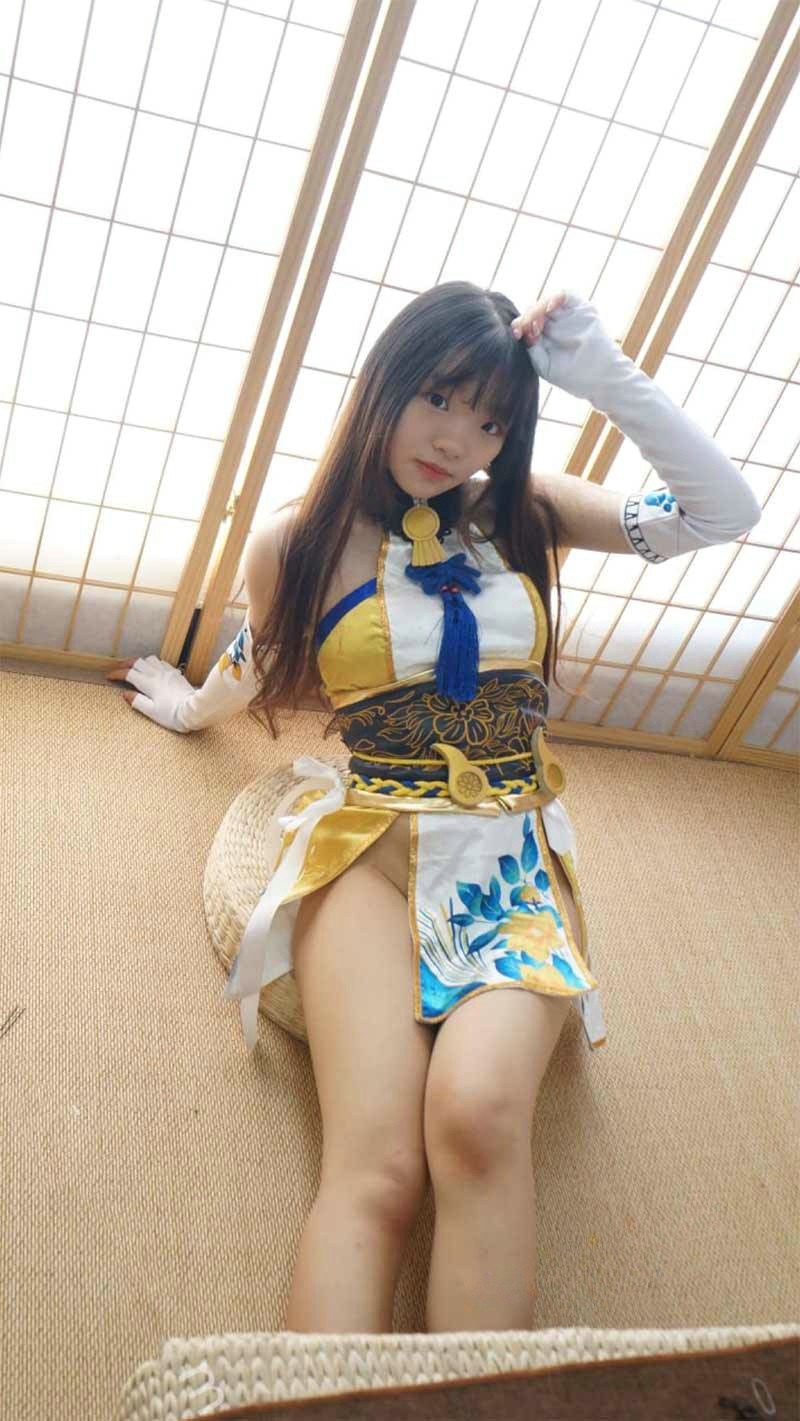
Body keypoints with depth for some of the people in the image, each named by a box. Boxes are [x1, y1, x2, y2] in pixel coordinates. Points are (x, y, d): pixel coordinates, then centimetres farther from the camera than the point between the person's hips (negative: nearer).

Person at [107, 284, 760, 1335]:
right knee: (374, 1169, -26)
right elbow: (254, 668, 27)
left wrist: (609, 377, 0)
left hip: (515, 855, 2)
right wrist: (186, 705, 45)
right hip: (370, 843, -1)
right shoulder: (298, 544, 6)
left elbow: (727, 512, 6)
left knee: (478, 1111, -31)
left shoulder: (518, 511, 10)